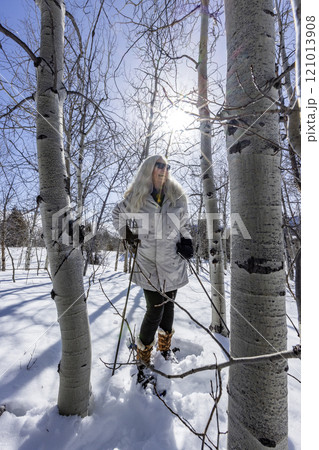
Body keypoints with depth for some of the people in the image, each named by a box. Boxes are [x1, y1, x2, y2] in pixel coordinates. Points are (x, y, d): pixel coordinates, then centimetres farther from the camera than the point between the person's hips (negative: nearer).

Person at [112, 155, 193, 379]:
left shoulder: (177, 197, 5)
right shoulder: (135, 199, -2)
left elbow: (185, 224, 16)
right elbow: (118, 214, 16)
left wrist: (187, 242, 0)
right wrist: (127, 234, 3)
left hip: (173, 263, 3)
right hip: (148, 264, -3)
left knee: (169, 305, 16)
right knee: (155, 310, -1)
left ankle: (165, 345, 42)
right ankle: (143, 356, 24)